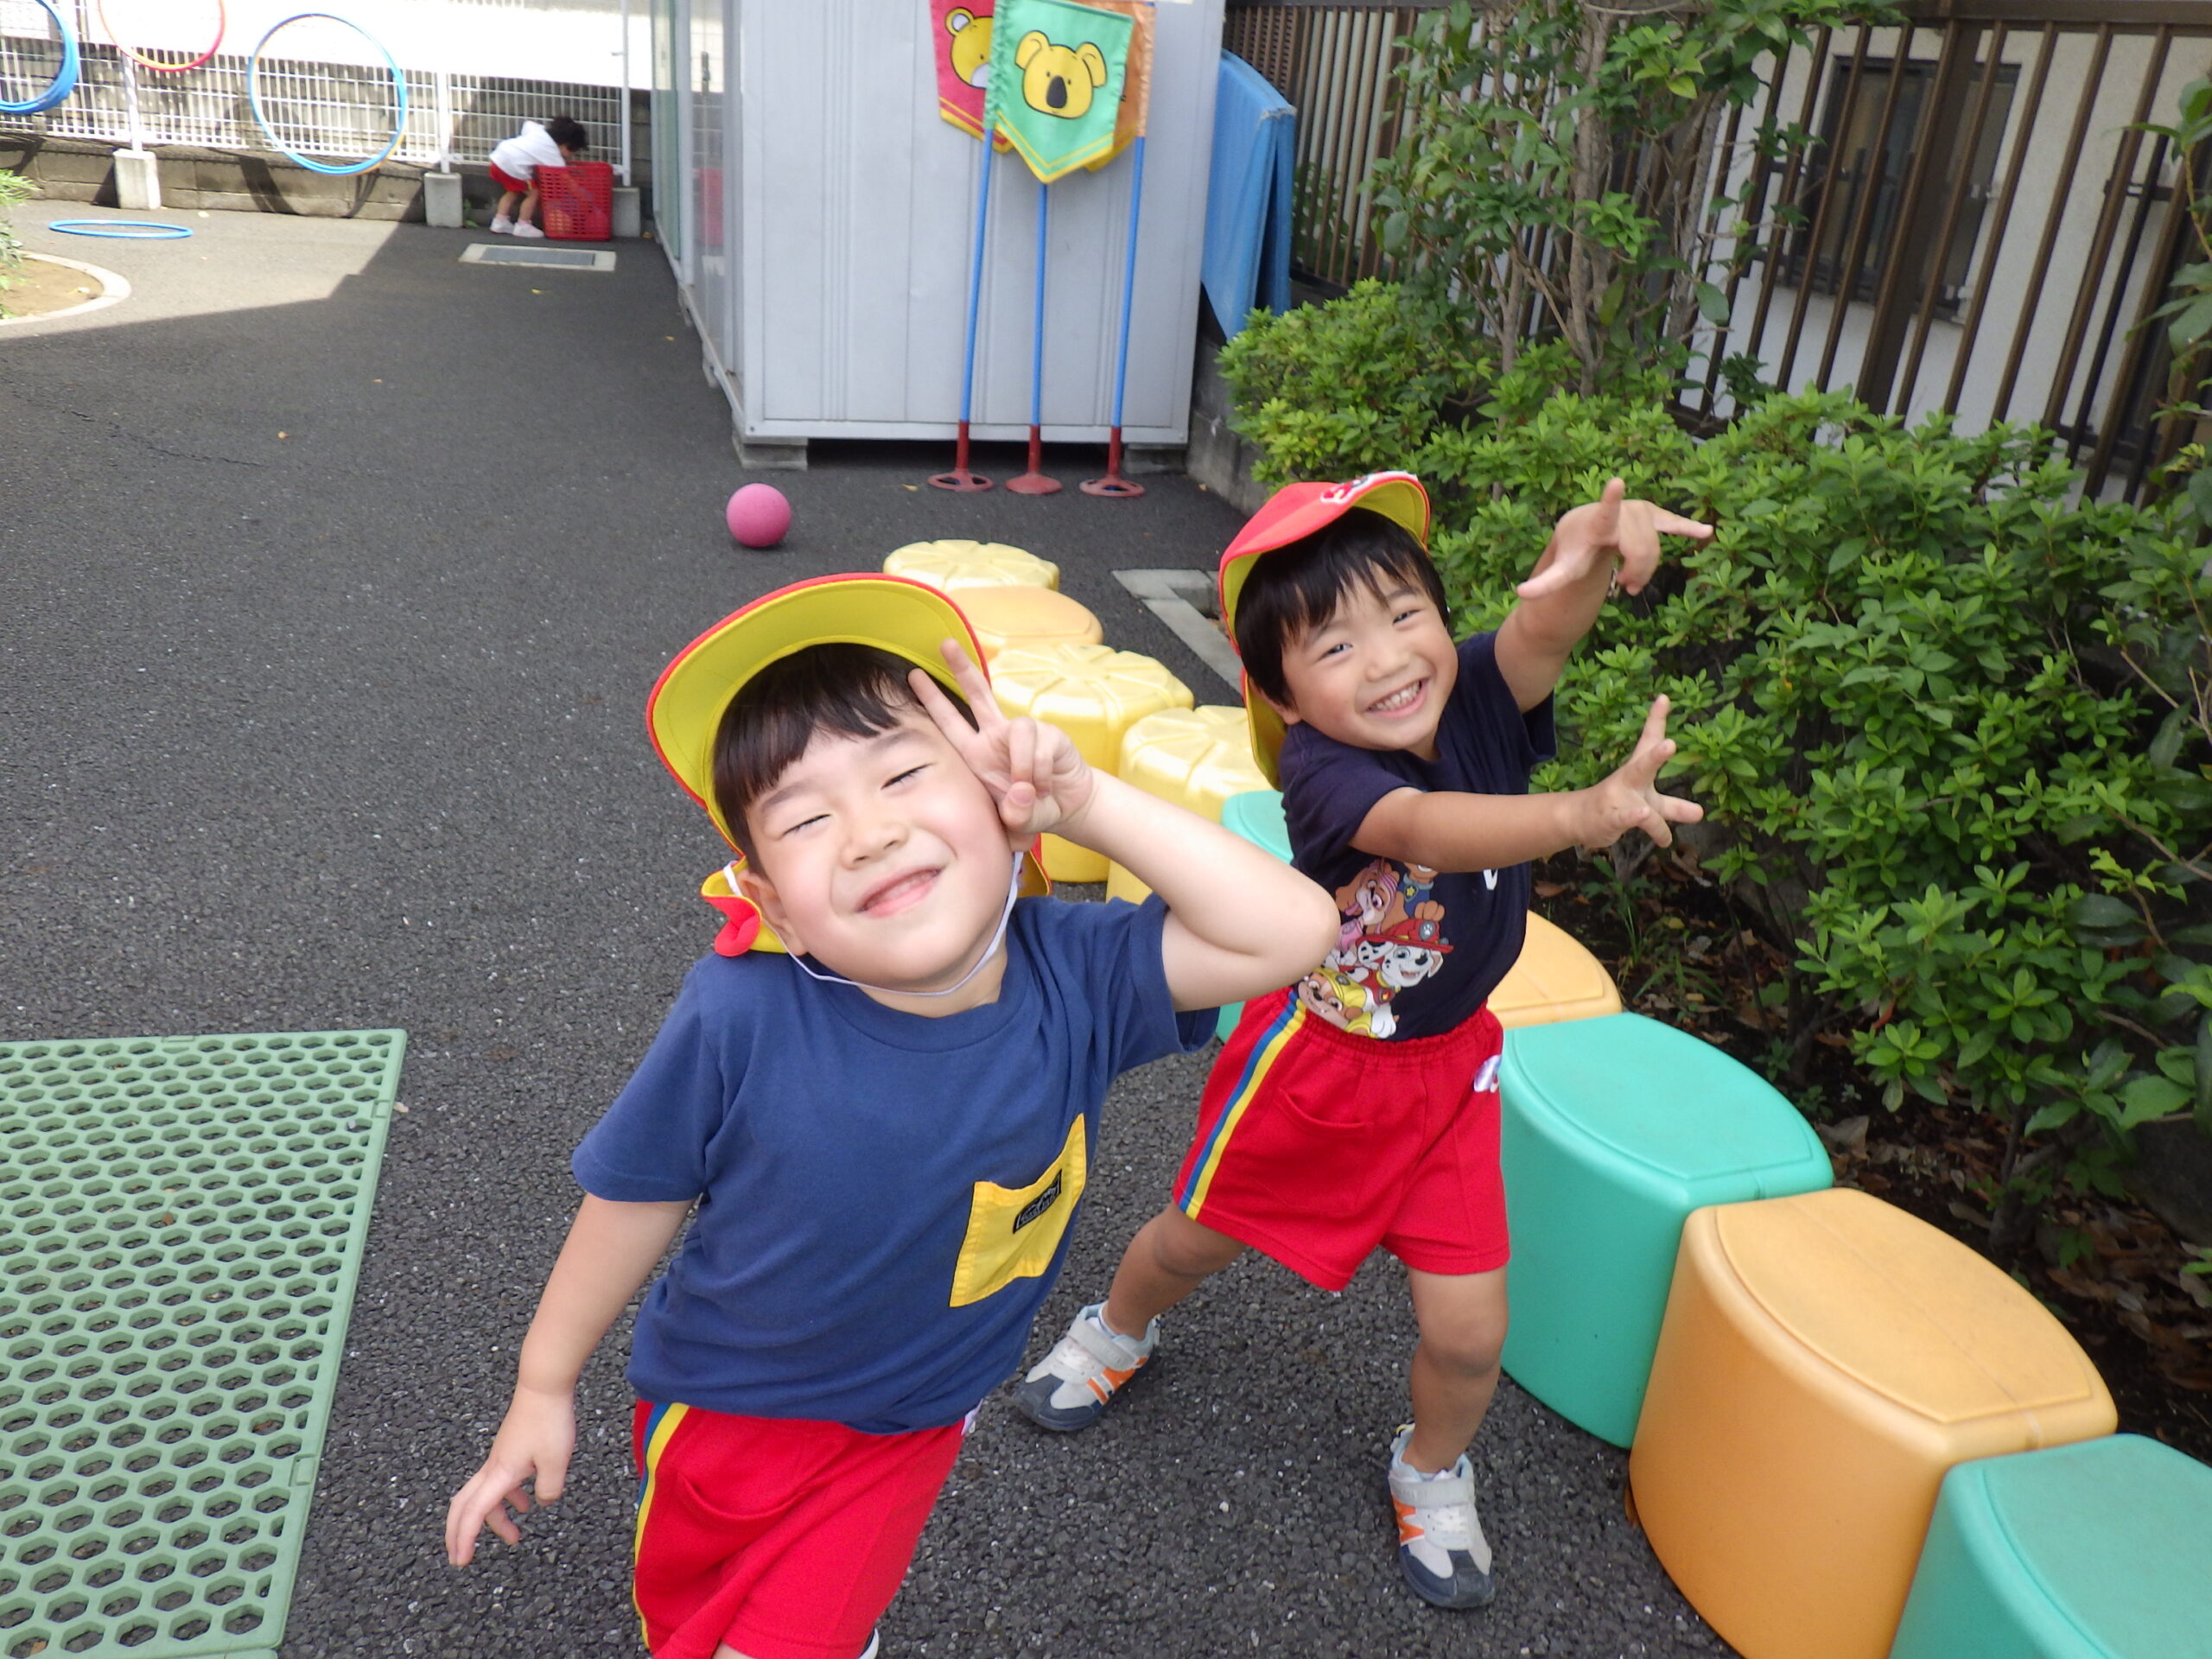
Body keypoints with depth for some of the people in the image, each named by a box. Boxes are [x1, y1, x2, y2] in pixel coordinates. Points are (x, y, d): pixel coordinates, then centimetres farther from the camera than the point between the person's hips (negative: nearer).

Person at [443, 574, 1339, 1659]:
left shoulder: (1073, 979, -24)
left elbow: (1294, 929, -31)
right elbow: (637, 1197, -14)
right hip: (720, 1402, 0)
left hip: (907, 1431, 0)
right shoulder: (740, 1020, -31)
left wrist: (1086, 801, -36)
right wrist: (544, 1387, -1)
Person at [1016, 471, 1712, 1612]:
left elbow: (1546, 621, -40)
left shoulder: (1478, 697, -19)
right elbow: (1426, 830, -49)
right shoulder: (1317, 765, -30)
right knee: (1194, 1237, 18)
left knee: (1468, 1327, 1)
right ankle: (1120, 1332, 55)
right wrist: (1581, 814, -66)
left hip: (1447, 1062, 3)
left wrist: (1588, 549, -62)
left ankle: (1431, 1471, 36)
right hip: (1314, 1048, -2)